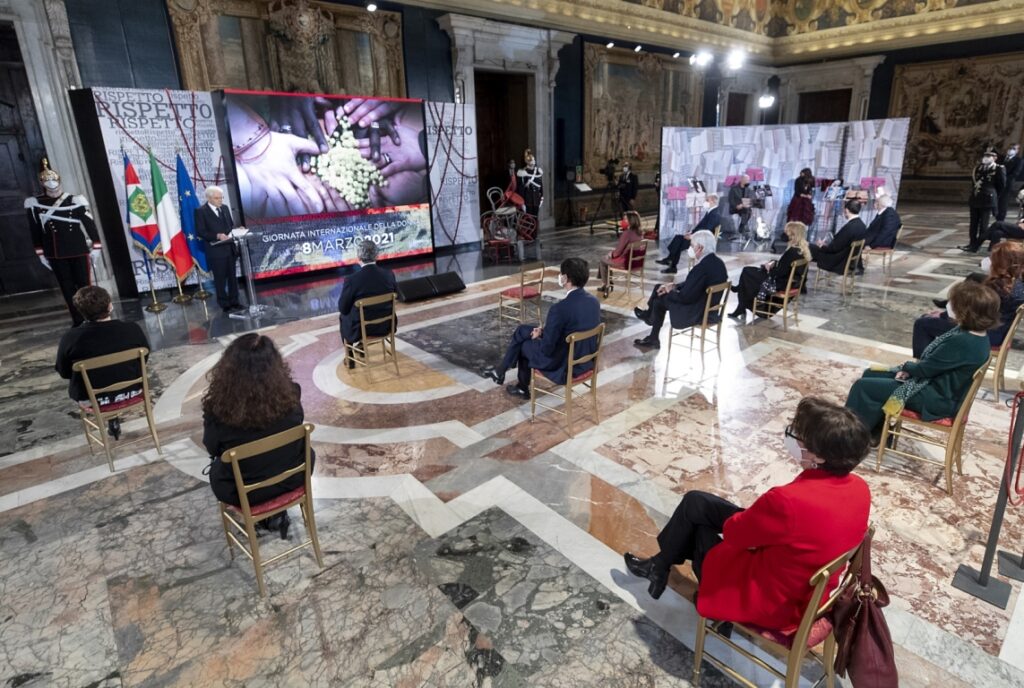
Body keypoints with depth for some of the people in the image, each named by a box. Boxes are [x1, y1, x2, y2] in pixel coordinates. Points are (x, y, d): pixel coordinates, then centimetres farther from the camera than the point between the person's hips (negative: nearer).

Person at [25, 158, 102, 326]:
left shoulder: (75, 200, -4)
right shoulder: (33, 203, 1)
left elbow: (89, 223, 0)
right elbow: (35, 231, 7)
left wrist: (96, 246, -2)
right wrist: (41, 254, 8)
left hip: (79, 251, -2)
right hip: (55, 254, 2)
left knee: (84, 285, 4)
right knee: (67, 288, 6)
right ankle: (78, 320, 14)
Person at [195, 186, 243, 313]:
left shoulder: (225, 208, 12)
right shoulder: (201, 211, -7)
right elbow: (200, 232, -11)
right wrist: (217, 236, -23)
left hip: (230, 248, 6)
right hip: (216, 250, -6)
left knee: (232, 276, 11)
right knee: (220, 279, 2)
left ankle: (234, 302, 20)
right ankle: (225, 305, 9)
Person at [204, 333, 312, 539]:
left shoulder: (219, 406, -24)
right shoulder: (290, 393, -20)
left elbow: (212, 448, -4)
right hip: (291, 479, 1)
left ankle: (265, 516, 34)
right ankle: (276, 513, 32)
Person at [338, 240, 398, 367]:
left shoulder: (351, 280, -23)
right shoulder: (389, 274, -11)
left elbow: (343, 308, -11)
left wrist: (344, 310, 13)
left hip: (361, 330, -4)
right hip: (386, 325, 4)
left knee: (343, 316, 31)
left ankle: (349, 358, 43)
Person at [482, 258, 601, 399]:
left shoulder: (560, 308, -28)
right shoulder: (594, 301, -3)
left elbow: (546, 349, -23)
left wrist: (537, 338, -1)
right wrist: (545, 330, 8)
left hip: (564, 366, -7)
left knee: (523, 344, 20)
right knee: (523, 330, 18)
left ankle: (523, 387, 42)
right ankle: (500, 371, 35)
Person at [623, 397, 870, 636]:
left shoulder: (789, 500, -37)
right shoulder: (859, 488, -12)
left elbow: (733, 531, -19)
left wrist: (741, 516, 3)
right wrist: (756, 515, 4)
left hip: (769, 603, -7)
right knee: (695, 501, 13)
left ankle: (661, 565, 40)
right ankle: (661, 563, 34)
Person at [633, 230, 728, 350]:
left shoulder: (702, 268, -29)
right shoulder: (717, 262, 2)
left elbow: (685, 297, -24)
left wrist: (669, 292, -5)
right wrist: (673, 286, 7)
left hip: (699, 312, -9)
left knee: (659, 301, 8)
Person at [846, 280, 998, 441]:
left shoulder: (962, 342, -31)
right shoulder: (975, 332, 0)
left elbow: (925, 369, -21)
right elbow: (935, 359, 10)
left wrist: (907, 366, 0)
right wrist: (912, 367, -3)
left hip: (938, 398, -10)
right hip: (939, 385, 10)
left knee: (863, 387, -12)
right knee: (871, 374, 13)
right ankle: (875, 431, 22)